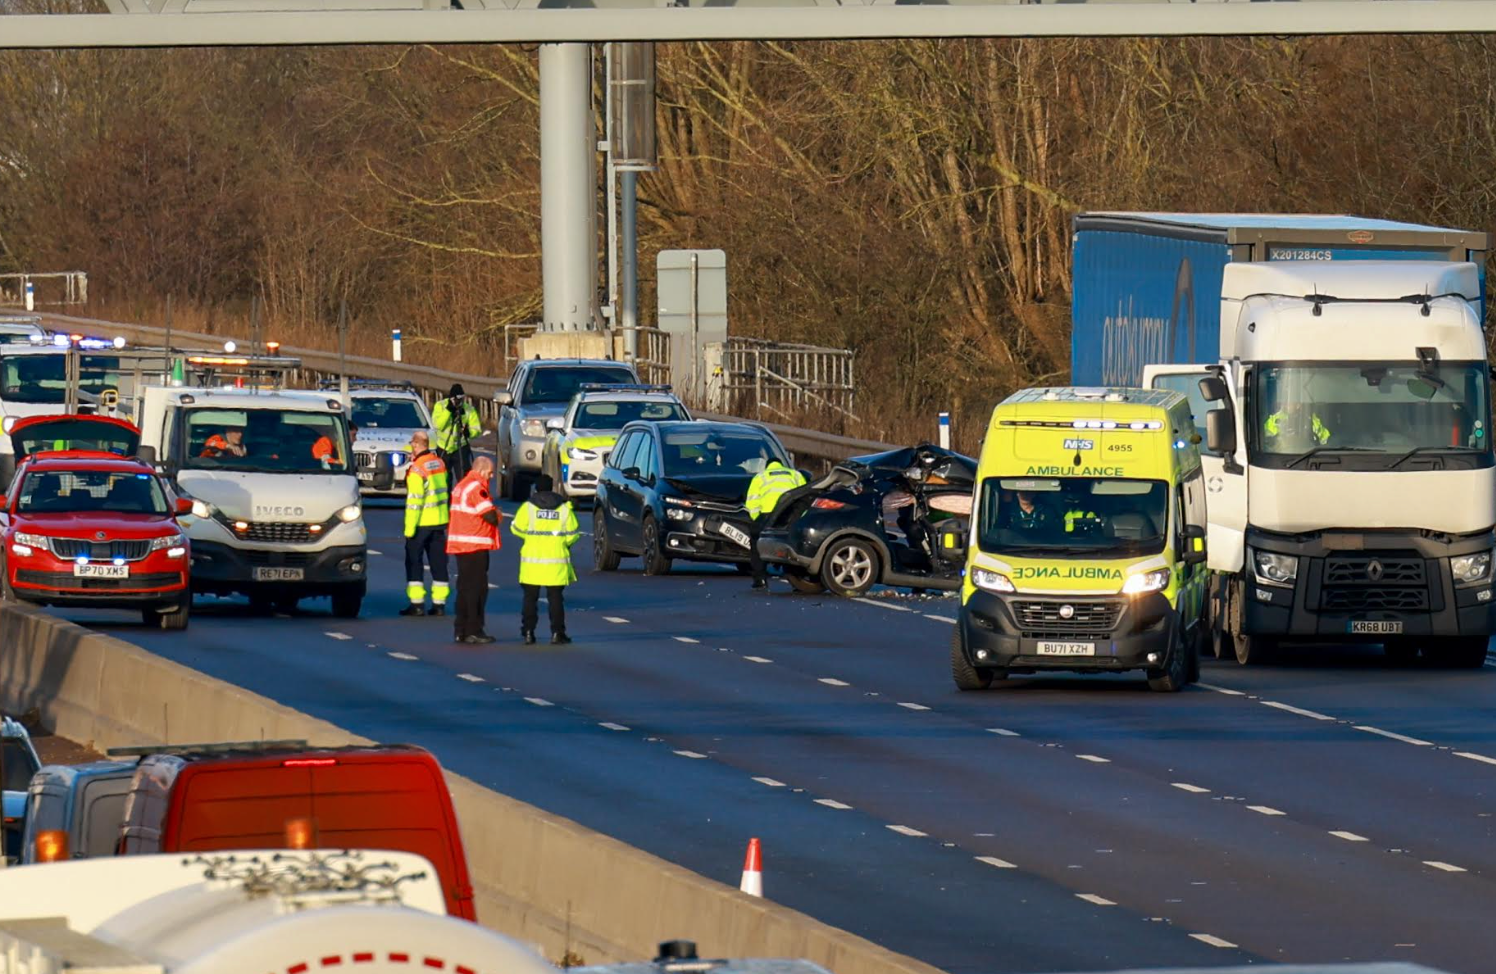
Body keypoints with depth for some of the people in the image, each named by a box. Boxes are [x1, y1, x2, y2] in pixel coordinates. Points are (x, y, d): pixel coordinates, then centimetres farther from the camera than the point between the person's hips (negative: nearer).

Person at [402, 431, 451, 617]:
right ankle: (439, 603, 10)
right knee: (438, 562, 10)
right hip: (441, 521, 7)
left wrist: (410, 527, -16)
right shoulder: (439, 463, 6)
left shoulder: (417, 469, -17)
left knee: (413, 562, 3)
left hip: (421, 524, -7)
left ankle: (417, 603, -1)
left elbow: (414, 500, -18)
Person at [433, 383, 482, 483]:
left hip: (461, 448, -2)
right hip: (443, 449, 2)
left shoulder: (468, 409, -10)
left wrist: (468, 432, -33)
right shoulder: (440, 406, -7)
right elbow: (438, 425, -20)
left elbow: (477, 429, -11)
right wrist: (448, 410, -27)